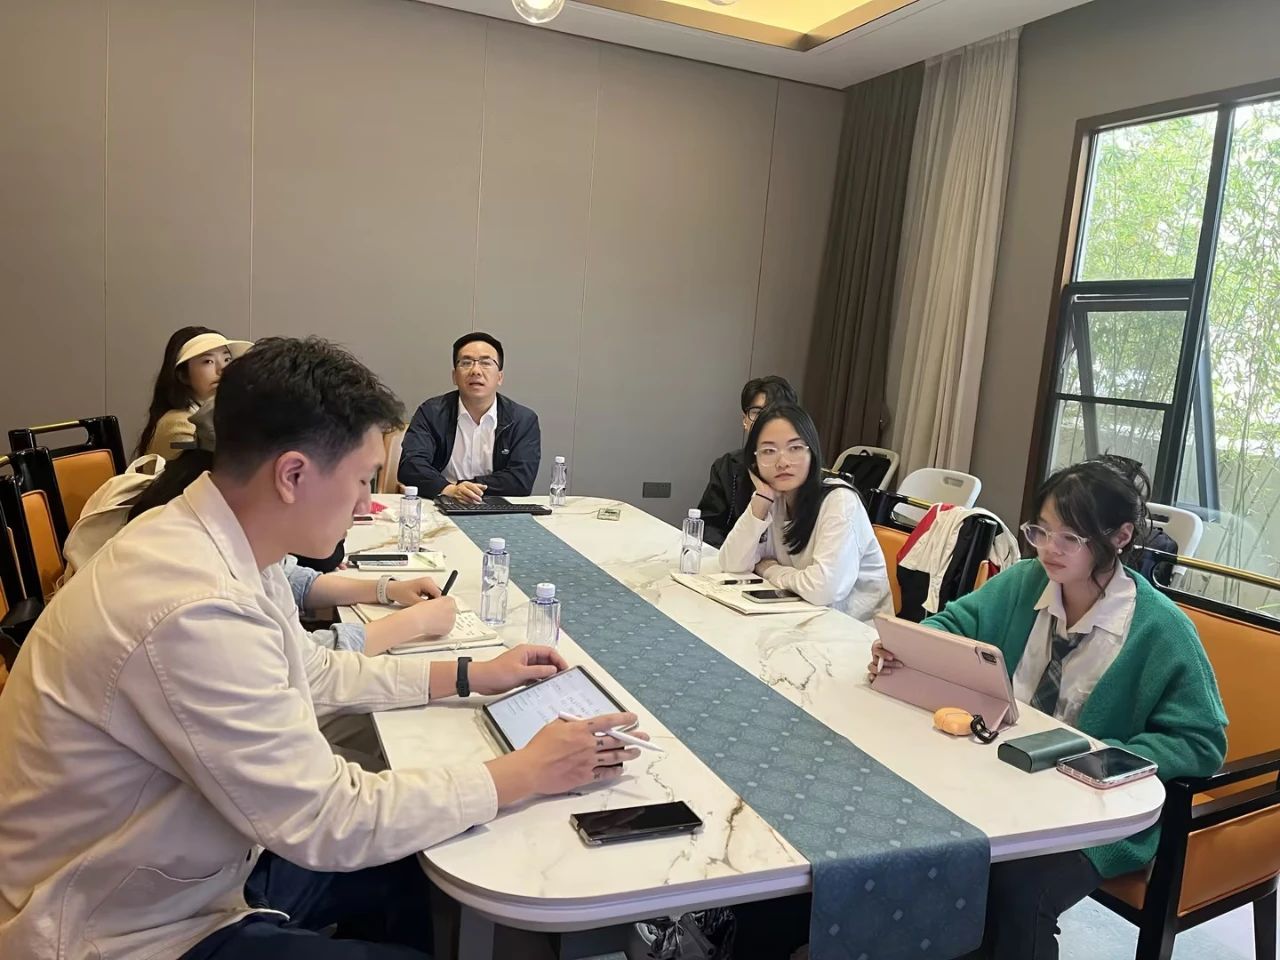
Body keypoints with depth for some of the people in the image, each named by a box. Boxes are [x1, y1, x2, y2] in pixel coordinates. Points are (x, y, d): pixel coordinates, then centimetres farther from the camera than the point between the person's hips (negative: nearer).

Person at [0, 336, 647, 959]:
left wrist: (467, 676, 7)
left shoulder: (220, 542, -7)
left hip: (191, 868, 7)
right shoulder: (195, 610, -35)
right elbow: (329, 823, -28)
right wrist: (526, 773, -19)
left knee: (409, 864, 13)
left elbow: (310, 674, 10)